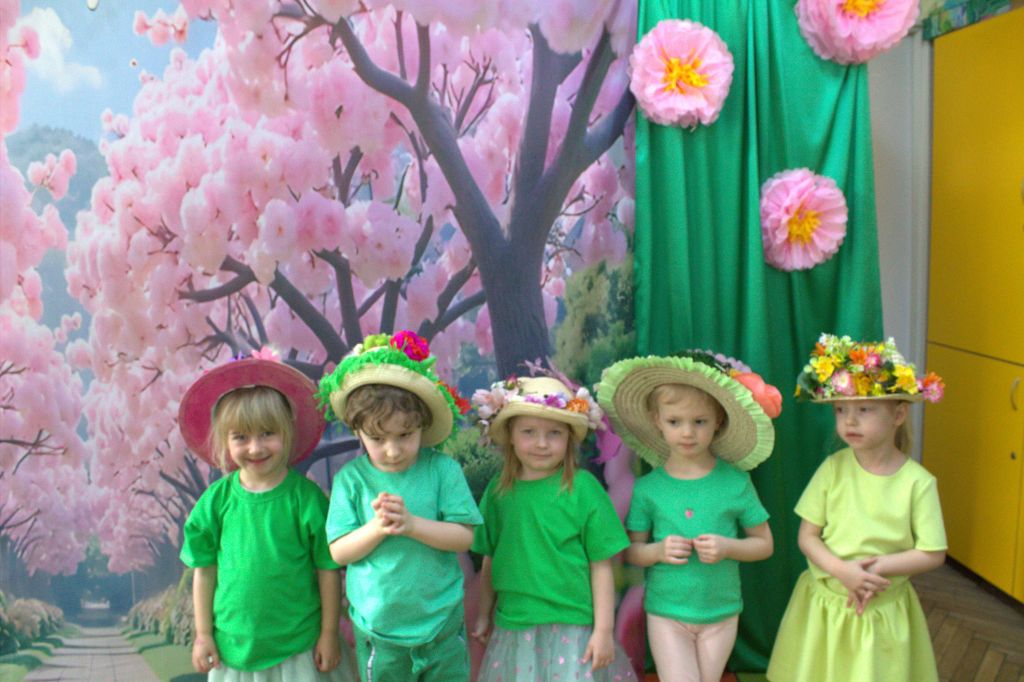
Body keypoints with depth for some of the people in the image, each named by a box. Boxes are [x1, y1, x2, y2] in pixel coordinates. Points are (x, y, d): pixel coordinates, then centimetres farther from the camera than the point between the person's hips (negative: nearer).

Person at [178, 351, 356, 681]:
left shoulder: (306, 497, -14)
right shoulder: (217, 499, -8)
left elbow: (328, 570, -8)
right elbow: (204, 570, 2)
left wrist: (329, 634, -4)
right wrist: (203, 634, 6)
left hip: (299, 643, -2)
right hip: (235, 642, 2)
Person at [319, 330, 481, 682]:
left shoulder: (442, 470, -10)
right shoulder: (350, 479, -8)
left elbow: (464, 536, -12)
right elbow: (339, 551, -8)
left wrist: (412, 523, -26)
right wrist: (376, 528, -26)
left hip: (442, 623, 0)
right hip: (376, 628, 0)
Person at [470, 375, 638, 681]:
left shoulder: (583, 488, -10)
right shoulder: (498, 491, 2)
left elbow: (601, 565, -7)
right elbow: (490, 561, 11)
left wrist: (604, 630, -7)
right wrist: (484, 616, 16)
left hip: (573, 629, -3)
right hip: (512, 628, 3)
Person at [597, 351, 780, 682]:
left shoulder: (735, 481, -7)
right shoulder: (648, 487, -7)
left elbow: (764, 544, 2)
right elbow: (631, 551, 2)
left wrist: (728, 547, -17)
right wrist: (658, 550, -18)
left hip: (721, 614, 1)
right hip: (666, 614, -1)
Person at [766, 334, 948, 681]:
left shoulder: (917, 482, -12)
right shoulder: (833, 469, -8)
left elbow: (933, 553, -8)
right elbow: (807, 536, -6)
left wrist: (879, 567, -20)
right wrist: (842, 570, -22)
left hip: (882, 613, -1)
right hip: (823, 609, 1)